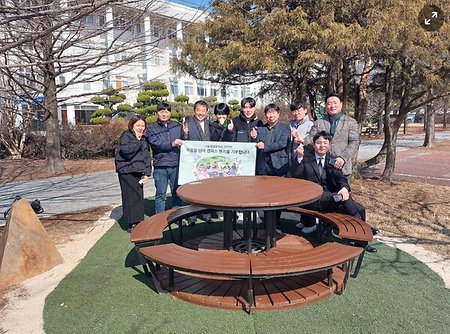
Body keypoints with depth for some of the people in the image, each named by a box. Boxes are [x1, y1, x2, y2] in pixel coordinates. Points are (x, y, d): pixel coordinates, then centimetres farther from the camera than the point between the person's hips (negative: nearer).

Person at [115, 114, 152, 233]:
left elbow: (147, 156, 15)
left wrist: (146, 173, 6)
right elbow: (126, 150, -25)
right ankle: (132, 224, 4)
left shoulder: (143, 139, 16)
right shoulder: (126, 136, -6)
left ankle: (139, 221, 19)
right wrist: (137, 141, -16)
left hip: (138, 172, 6)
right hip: (126, 171, -6)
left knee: (139, 197, 9)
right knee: (130, 198, -5)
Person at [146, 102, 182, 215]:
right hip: (160, 165, -2)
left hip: (176, 164, 2)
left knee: (176, 192, 11)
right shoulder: (151, 128, 5)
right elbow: (155, 143, -11)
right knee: (160, 193, 4)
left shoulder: (177, 126, 11)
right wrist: (171, 144, -17)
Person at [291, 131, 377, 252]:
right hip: (313, 200, -4)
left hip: (332, 196, 4)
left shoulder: (332, 161, 19)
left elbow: (340, 177, 1)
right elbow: (296, 178, -3)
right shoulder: (306, 159, 11)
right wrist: (300, 158, -15)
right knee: (344, 199, -28)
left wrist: (344, 188, -22)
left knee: (360, 209, -19)